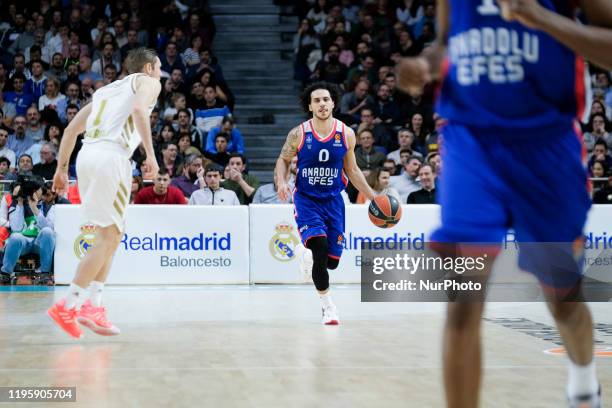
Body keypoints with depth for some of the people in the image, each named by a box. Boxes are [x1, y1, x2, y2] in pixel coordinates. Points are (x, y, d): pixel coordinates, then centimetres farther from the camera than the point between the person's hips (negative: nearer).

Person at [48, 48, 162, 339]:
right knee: (109, 237, -5)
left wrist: (62, 168, 25)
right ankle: (67, 306, -9)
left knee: (108, 235, 14)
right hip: (112, 156, -8)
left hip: (86, 156, 8)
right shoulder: (148, 82, 11)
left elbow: (72, 128, 24)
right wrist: (150, 153, -14)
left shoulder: (108, 89, 31)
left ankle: (93, 306, 8)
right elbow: (139, 110, -12)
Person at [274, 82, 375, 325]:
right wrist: (281, 182, -13)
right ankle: (327, 305, -7)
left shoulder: (346, 134, -2)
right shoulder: (298, 134, -8)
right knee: (319, 245, -25)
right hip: (306, 198, -3)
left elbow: (352, 171, 9)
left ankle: (306, 254, 41)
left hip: (333, 200, 3)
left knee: (332, 260, 3)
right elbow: (283, 160, 7)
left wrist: (373, 197, 4)